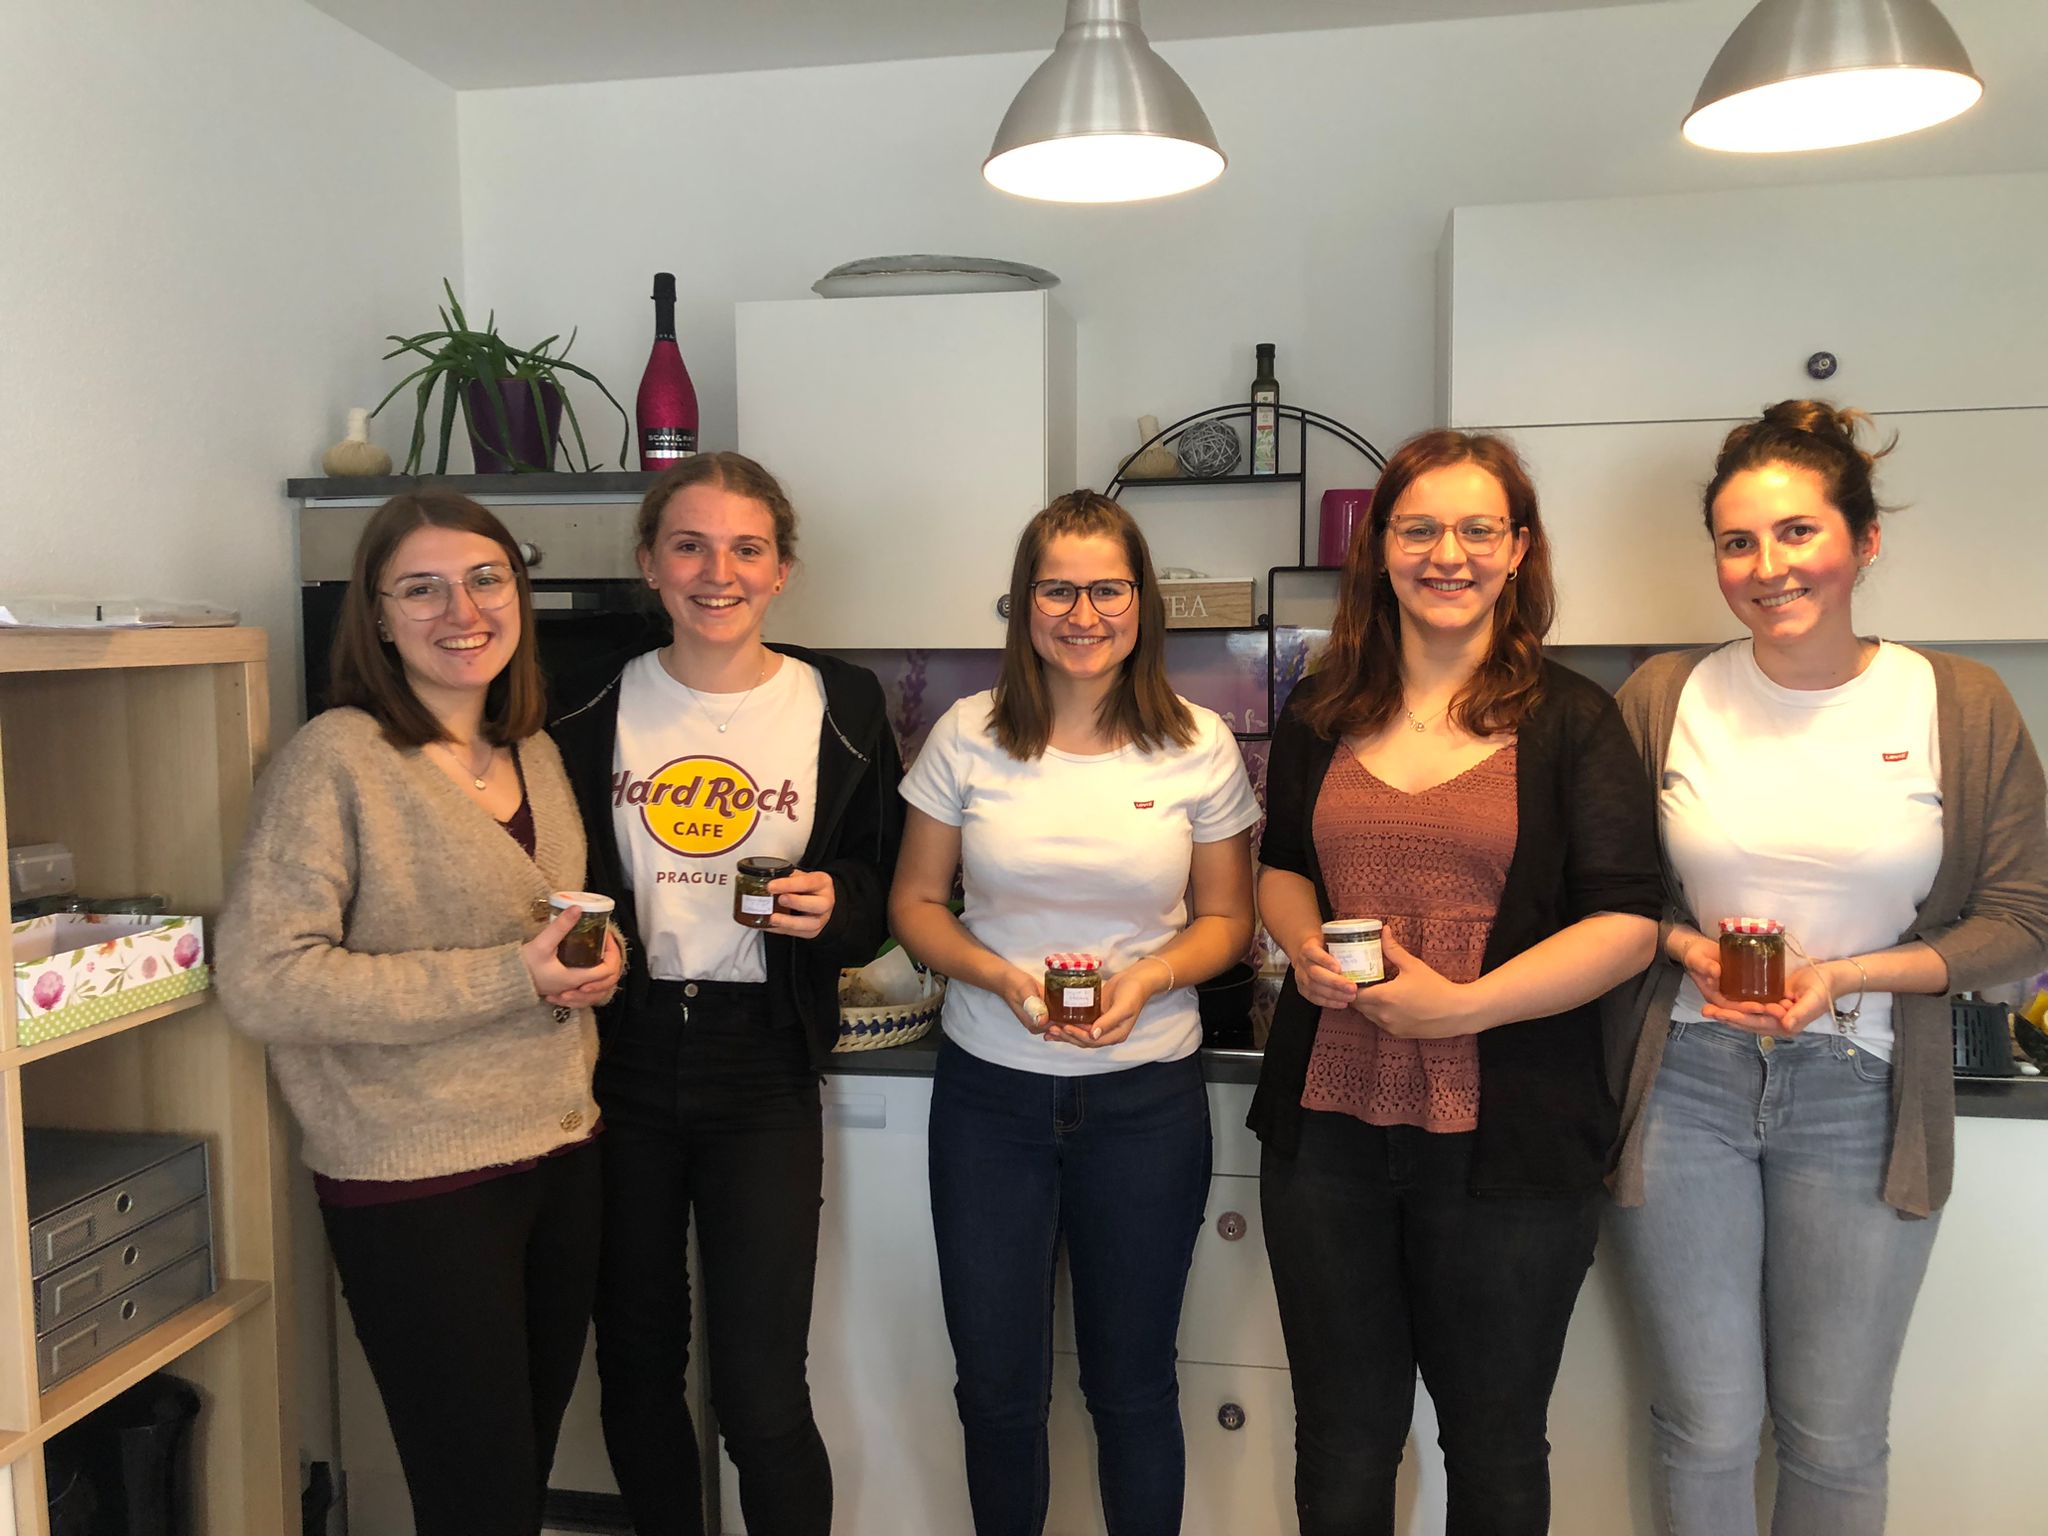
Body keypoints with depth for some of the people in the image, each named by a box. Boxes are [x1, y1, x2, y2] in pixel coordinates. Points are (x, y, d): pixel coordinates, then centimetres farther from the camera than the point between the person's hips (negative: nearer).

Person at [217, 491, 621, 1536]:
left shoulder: (534, 753, 9)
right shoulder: (336, 757, -12)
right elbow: (261, 981, -19)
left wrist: (596, 959, 0)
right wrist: (510, 979, -20)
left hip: (560, 1153, 7)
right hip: (418, 1185, -6)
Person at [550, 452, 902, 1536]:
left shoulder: (839, 706, -1)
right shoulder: (594, 710, 1)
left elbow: (882, 890, 6)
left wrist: (833, 905, -14)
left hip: (762, 1072, -2)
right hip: (618, 1059, 2)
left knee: (761, 1397, -2)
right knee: (636, 1368, 15)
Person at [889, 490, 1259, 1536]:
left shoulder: (1198, 745, -3)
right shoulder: (967, 737, -3)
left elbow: (1225, 918, 4)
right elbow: (915, 903, 3)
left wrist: (1145, 980, -16)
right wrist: (1003, 978, -15)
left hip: (1147, 1097, 0)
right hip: (990, 1094, 1)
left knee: (1133, 1385, 14)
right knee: (997, 1386, 13)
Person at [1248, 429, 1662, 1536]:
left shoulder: (1572, 721, -5)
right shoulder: (1321, 716, 6)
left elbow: (1627, 926, -10)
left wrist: (1461, 1003, -20)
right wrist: (1306, 945, -4)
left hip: (1506, 1142, -3)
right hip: (1327, 1122, 3)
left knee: (1494, 1442, 18)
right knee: (1341, 1433, 18)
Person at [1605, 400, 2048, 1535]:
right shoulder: (1664, 696, -2)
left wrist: (1842, 978, -14)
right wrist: (1688, 949, -14)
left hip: (1860, 1098, 0)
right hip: (1685, 1086, 0)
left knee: (1836, 1438, 14)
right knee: (1705, 1426, 9)